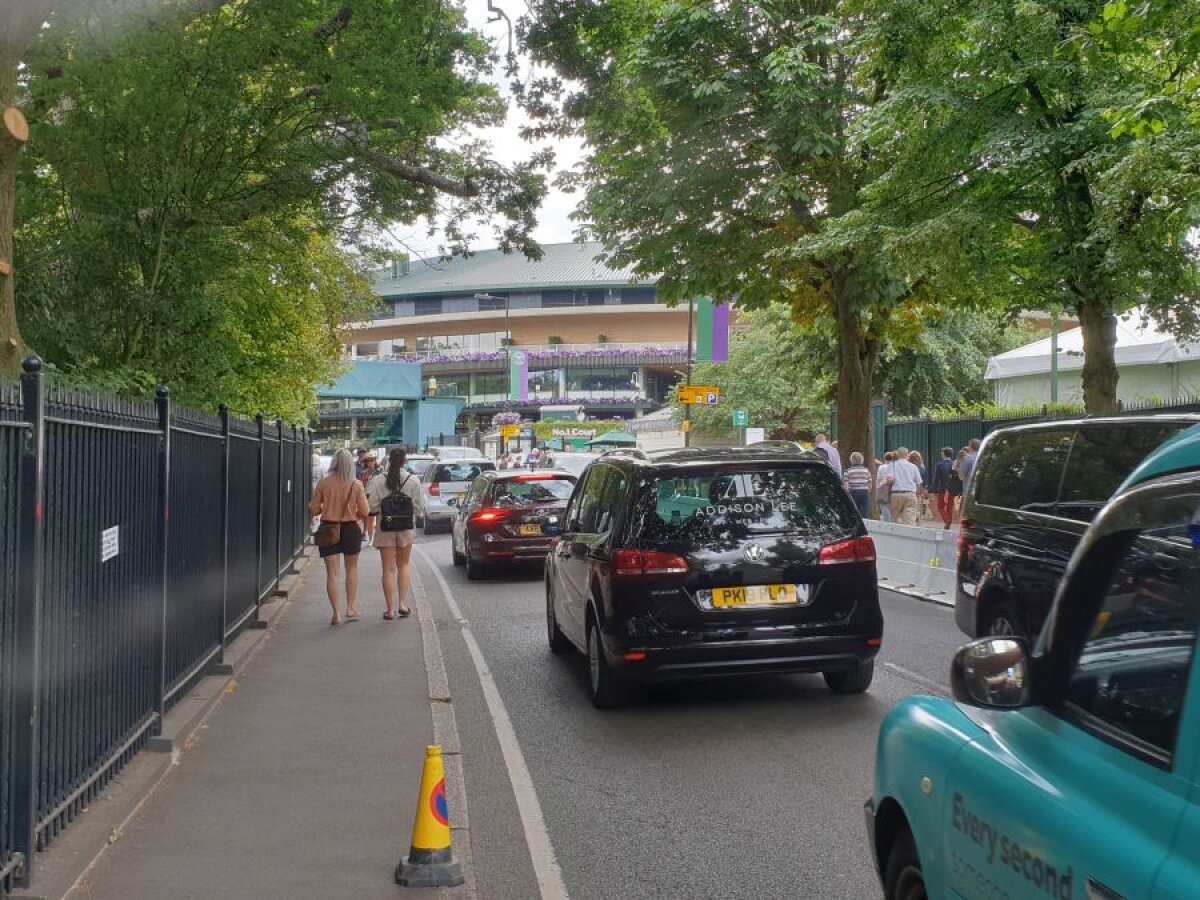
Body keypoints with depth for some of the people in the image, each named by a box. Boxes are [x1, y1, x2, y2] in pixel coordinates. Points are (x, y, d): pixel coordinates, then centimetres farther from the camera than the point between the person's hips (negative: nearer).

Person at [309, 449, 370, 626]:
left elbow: (314, 509, -3)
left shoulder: (323, 483, -8)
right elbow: (364, 511, -7)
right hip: (351, 529, 0)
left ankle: (337, 614, -1)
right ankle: (351, 608, 21)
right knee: (352, 568, 20)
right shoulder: (356, 485, -8)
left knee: (332, 572, 3)